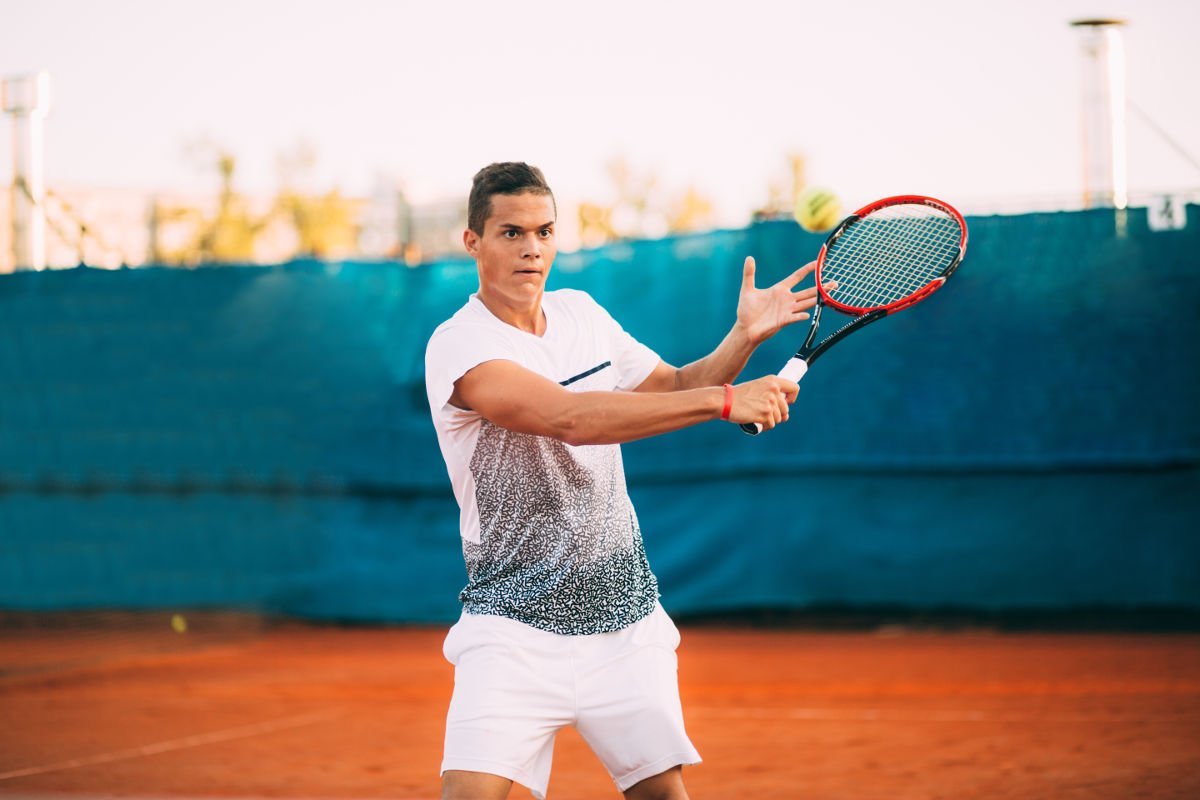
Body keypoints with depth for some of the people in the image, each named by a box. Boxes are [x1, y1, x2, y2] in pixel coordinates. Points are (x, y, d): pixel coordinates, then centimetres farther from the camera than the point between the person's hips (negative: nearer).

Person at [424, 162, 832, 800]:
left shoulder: (581, 312, 8)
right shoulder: (458, 345, -15)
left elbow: (673, 389, 20)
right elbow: (568, 417, -29)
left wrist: (744, 338, 0)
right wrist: (723, 400, -31)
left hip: (625, 621, 6)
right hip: (513, 630, -6)